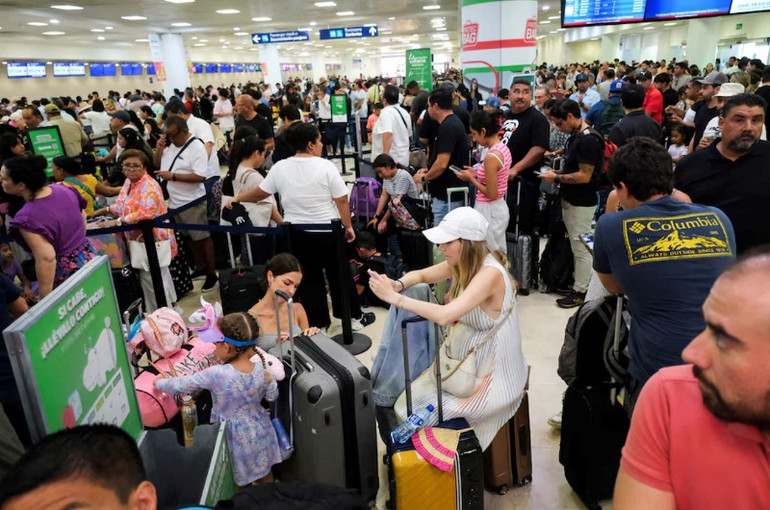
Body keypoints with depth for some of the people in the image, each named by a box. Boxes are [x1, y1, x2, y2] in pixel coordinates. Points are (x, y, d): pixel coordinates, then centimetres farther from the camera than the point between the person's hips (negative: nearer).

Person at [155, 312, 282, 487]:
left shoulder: (215, 375, -28)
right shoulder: (261, 369, -15)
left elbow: (180, 385, -14)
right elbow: (272, 396, 1)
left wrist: (159, 382, 4)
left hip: (236, 437, -4)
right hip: (259, 432, 4)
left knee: (242, 482, 19)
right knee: (265, 476, 25)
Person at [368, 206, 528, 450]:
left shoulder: (490, 273, -29)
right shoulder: (463, 263, -3)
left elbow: (444, 315, -38)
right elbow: (421, 274, 7)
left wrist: (394, 298, -32)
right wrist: (398, 284, -16)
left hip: (492, 375, -8)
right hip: (466, 362, 8)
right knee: (409, 400, 5)